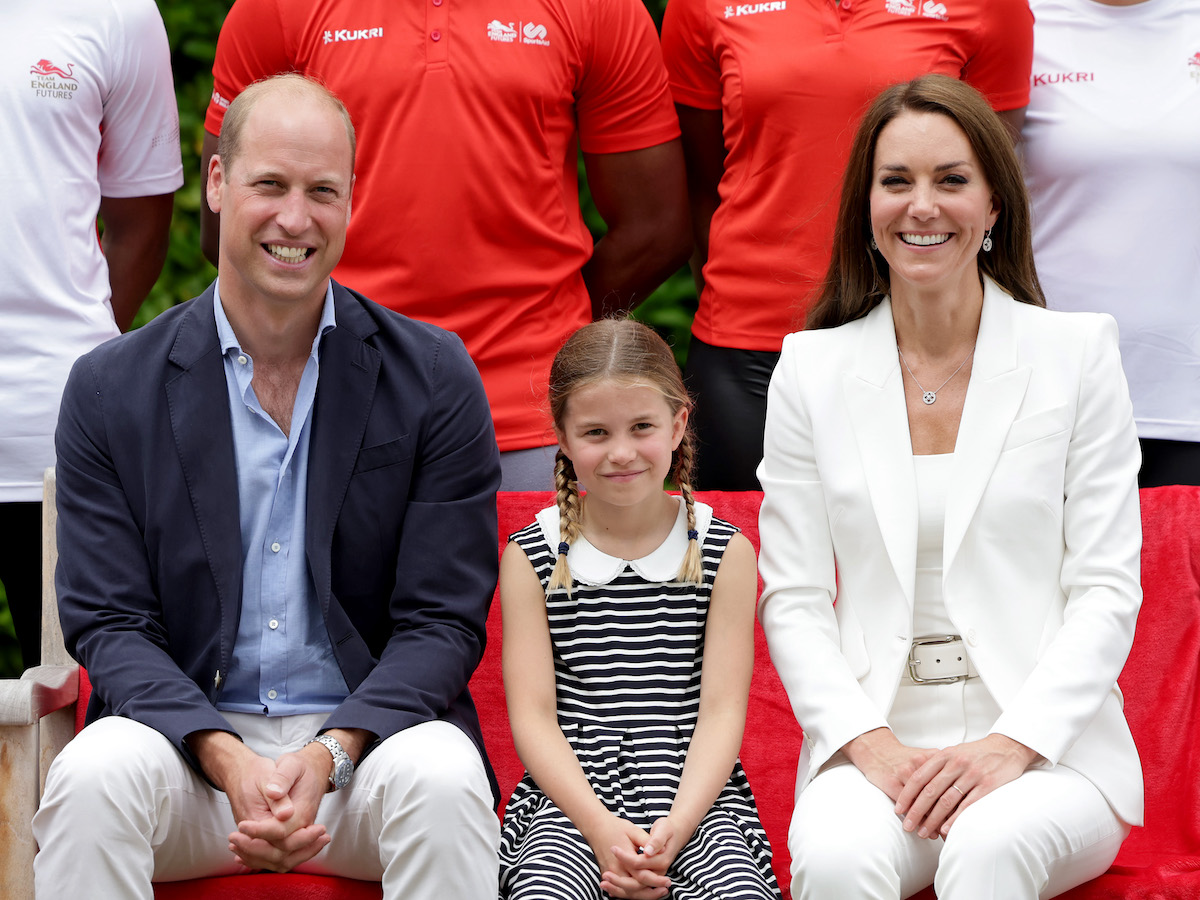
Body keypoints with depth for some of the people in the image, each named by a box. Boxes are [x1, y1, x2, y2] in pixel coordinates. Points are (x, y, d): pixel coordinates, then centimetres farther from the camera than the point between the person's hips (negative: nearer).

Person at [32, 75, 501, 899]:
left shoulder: (434, 379, 1)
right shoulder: (111, 391, 3)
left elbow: (443, 622, -1)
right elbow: (109, 622, -1)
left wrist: (328, 756, -18)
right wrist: (228, 760, -19)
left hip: (366, 736, 0)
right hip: (187, 732, 1)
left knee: (442, 779, -33)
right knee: (93, 777, -32)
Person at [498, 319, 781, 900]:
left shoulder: (726, 553, 7)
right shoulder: (531, 557, 7)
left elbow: (721, 711, 1)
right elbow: (533, 715, 0)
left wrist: (676, 827, -16)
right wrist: (600, 827, -16)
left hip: (696, 791, 1)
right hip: (570, 794, 0)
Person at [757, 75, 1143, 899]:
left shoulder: (1079, 353, 5)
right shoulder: (813, 368, 9)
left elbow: (1107, 591, 1)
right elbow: (794, 598, 6)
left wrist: (1012, 745, -13)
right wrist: (869, 745, -11)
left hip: (1047, 746, -1)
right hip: (874, 740, 1)